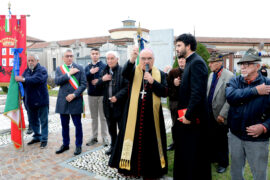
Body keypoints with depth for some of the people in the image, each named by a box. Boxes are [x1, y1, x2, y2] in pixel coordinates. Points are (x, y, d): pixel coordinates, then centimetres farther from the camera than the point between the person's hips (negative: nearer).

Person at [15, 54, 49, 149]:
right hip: (30, 101, 7)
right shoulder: (26, 70, 12)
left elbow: (37, 79, -27)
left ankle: (44, 139, 14)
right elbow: (22, 80, 3)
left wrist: (23, 79, -28)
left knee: (43, 121, 3)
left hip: (41, 100, -7)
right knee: (32, 121, 18)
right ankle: (37, 136, 34)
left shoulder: (42, 70, -9)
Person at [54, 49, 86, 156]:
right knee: (64, 125, 13)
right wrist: (69, 74, -14)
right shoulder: (59, 69, 9)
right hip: (63, 101, 3)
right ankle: (65, 144, 29)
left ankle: (78, 145, 19)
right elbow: (57, 81, -8)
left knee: (77, 125, 4)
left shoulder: (79, 68, 1)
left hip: (75, 101, -3)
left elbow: (83, 84, -5)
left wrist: (74, 95, -15)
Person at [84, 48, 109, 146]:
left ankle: (105, 137, 14)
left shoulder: (104, 66, -3)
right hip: (91, 95, 4)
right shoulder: (87, 67, 8)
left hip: (102, 94, -3)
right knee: (94, 117, 12)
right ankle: (94, 137, 23)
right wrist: (90, 73, -19)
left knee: (103, 117, 4)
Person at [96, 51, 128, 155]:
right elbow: (97, 85, 12)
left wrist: (117, 96, -22)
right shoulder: (105, 71, 11)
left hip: (120, 105, -6)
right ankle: (113, 146, 34)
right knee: (111, 128, 18)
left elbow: (127, 87, -14)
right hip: (108, 105, 6)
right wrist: (102, 79, -8)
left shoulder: (123, 71, -8)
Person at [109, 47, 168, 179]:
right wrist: (132, 59, -37)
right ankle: (132, 167, 26)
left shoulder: (160, 74, 6)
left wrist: (153, 81, -16)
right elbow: (124, 73, -19)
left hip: (152, 115, 1)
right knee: (134, 140, 8)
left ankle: (151, 169, 24)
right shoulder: (134, 70, 4)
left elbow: (165, 92, -3)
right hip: (133, 113, 0)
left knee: (151, 142, 7)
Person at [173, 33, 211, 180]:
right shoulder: (190, 62, 15)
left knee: (194, 155, 4)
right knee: (185, 153, 20)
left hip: (193, 118, -10)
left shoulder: (197, 62, -16)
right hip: (185, 115, 10)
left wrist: (188, 115, -22)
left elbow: (197, 92, -23)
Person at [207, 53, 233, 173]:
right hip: (210, 114, 6)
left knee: (222, 141, 11)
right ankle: (213, 157, 36)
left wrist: (222, 115, -18)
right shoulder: (211, 75, 8)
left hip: (220, 116, -6)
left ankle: (223, 163, 30)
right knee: (212, 138, 17)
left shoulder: (229, 76, -16)